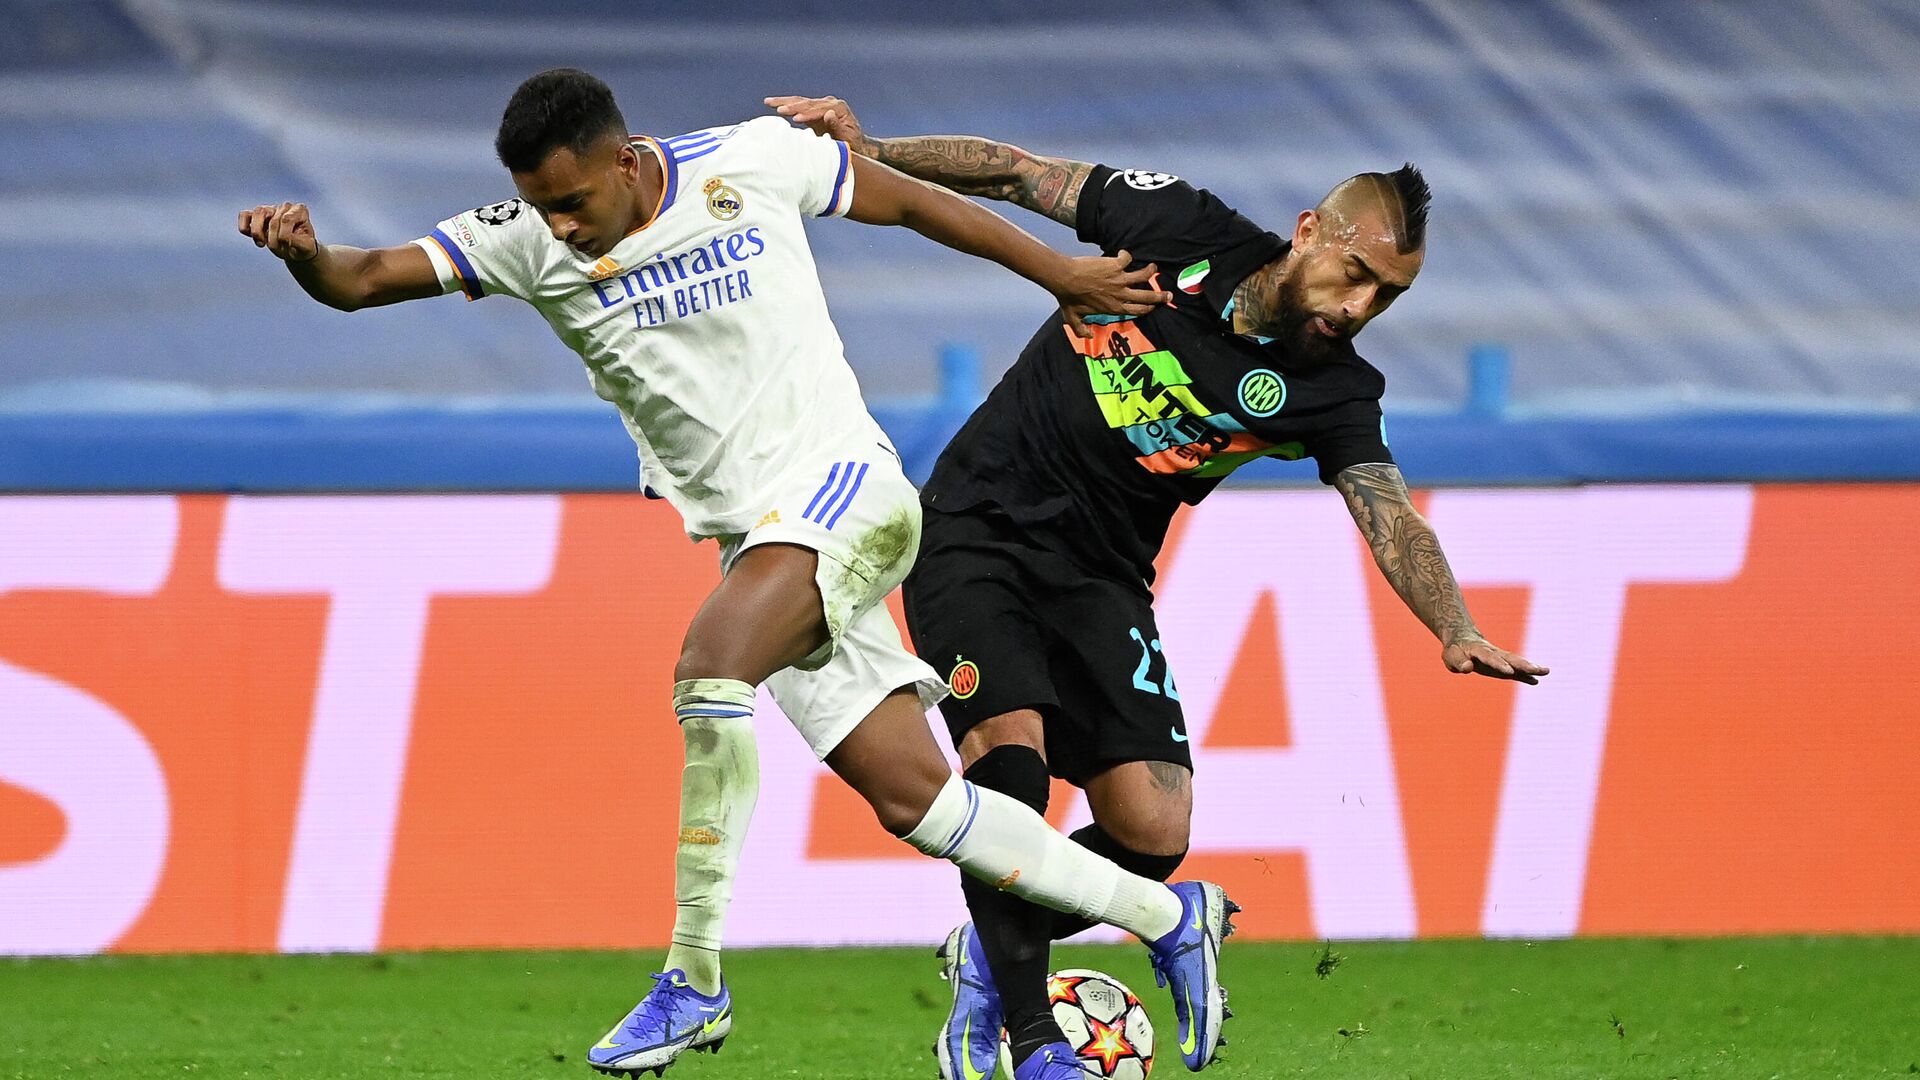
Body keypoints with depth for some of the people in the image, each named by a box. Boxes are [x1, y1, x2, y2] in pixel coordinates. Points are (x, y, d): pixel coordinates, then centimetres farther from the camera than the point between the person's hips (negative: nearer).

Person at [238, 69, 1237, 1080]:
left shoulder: (751, 162, -7)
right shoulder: (525, 241, -1)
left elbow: (905, 199, 7)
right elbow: (365, 279, -8)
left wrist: (1060, 273, 16)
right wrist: (305, 253, -31)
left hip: (839, 480, -5)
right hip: (750, 534, 5)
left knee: (711, 658, -31)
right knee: (910, 797, 3)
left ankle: (695, 978, -25)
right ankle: (1169, 915, 18)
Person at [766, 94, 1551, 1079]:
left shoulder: (1331, 394, -8)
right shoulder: (1181, 227, -10)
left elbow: (1391, 519, -20)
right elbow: (1016, 175, 0)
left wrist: (1454, 630, -39)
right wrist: (869, 150, -11)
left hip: (1100, 577, 3)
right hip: (977, 529, -3)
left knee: (1153, 832, -11)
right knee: (1010, 738, -26)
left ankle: (990, 957, 17)